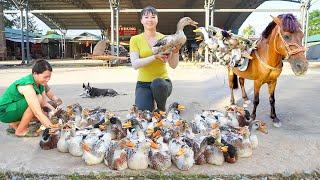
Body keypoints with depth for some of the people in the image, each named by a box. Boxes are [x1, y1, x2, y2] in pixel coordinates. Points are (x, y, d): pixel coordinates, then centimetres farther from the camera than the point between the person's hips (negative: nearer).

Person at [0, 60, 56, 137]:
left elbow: (45, 104, -1)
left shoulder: (40, 84, -4)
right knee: (37, 100, -27)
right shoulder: (27, 85, -30)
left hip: (14, 108, 9)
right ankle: (21, 131, -12)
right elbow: (38, 113, -36)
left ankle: (15, 124, 13)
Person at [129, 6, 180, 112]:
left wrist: (175, 52, -20)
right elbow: (135, 64, -15)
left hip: (163, 81, 1)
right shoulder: (135, 39, -1)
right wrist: (155, 56, -26)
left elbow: (173, 65, -1)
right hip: (143, 83, 0)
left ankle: (161, 109, -3)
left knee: (158, 83, -36)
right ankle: (151, 102, 14)